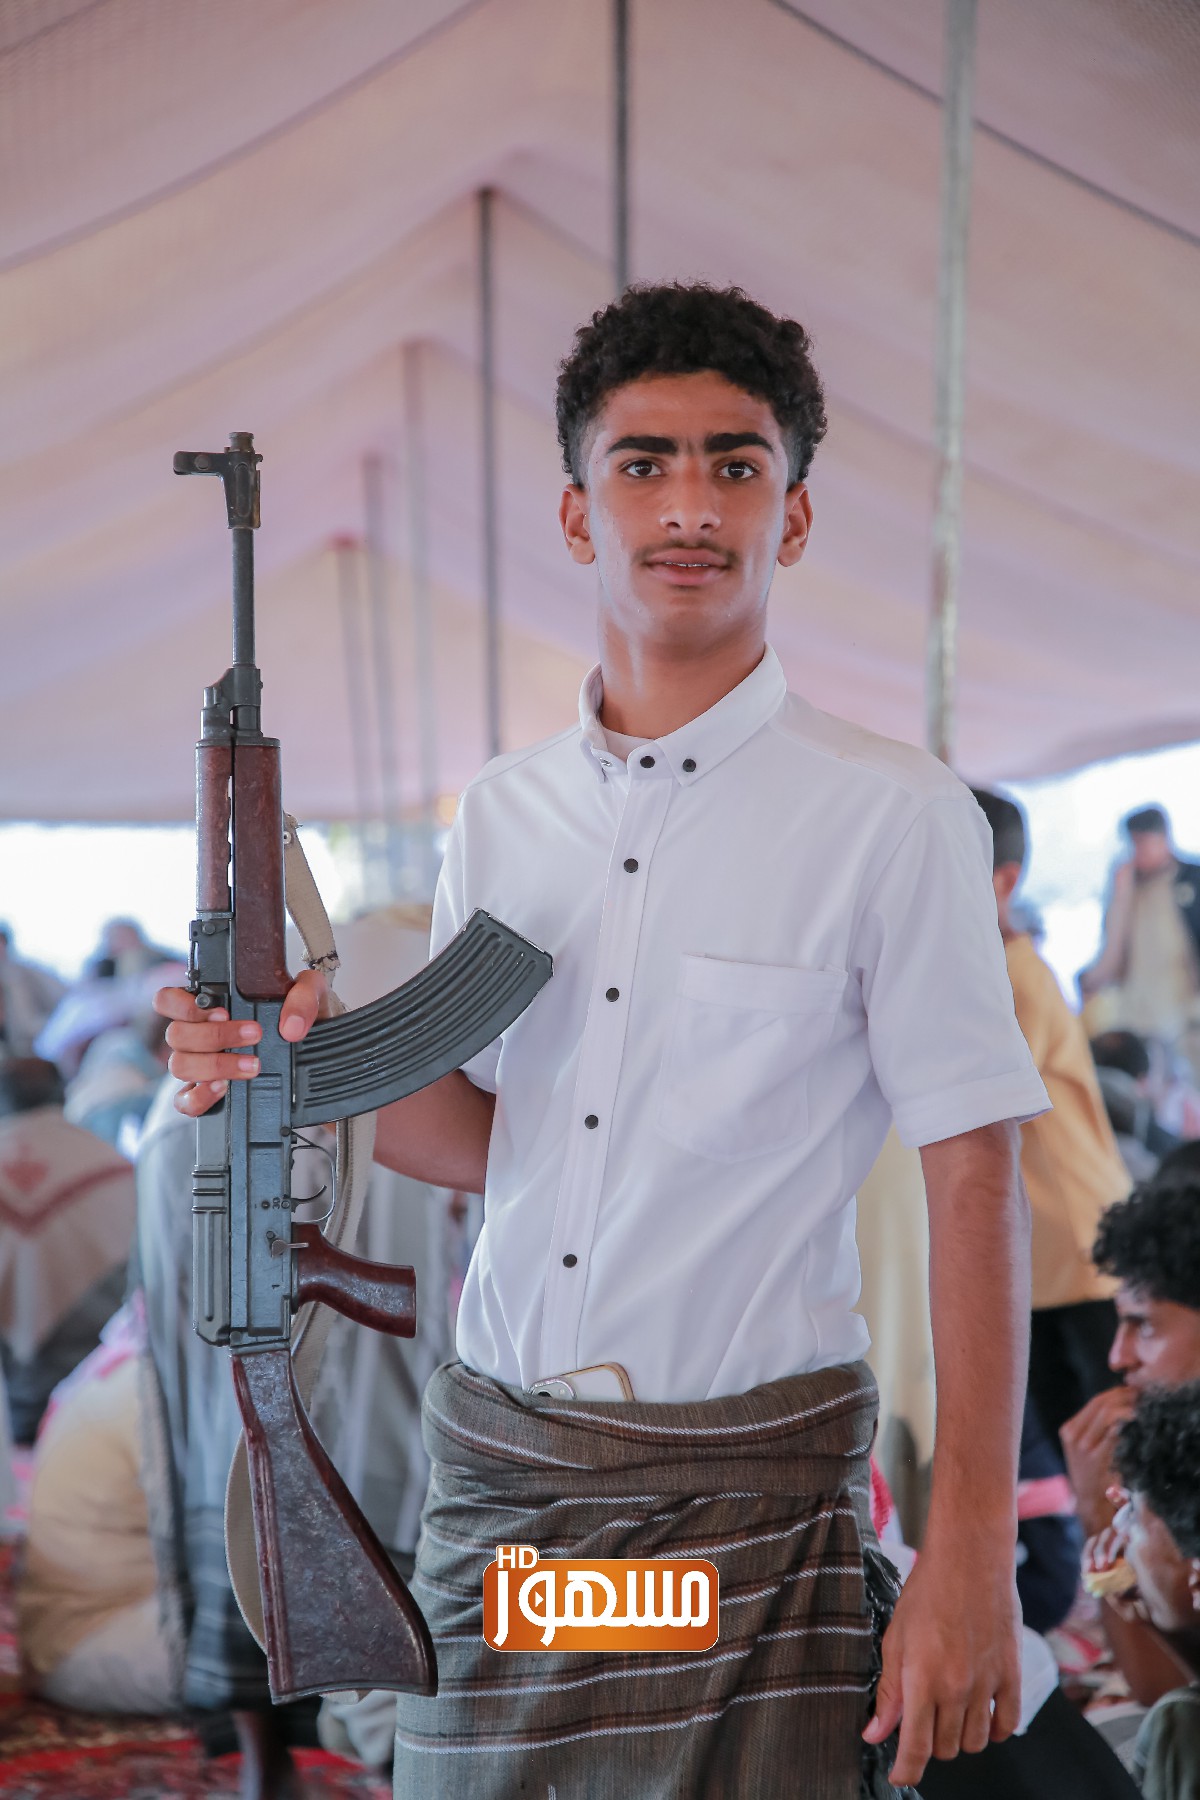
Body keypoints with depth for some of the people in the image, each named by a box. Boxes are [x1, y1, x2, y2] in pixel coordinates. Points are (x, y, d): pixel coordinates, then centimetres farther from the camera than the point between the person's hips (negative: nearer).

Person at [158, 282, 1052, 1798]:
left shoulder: (894, 817, -7)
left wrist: (971, 1559, -13)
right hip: (495, 1468, 5)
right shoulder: (500, 813, 9)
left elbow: (973, 1187, -9)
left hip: (752, 1494, -4)